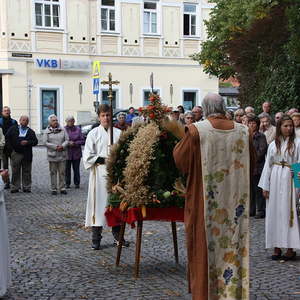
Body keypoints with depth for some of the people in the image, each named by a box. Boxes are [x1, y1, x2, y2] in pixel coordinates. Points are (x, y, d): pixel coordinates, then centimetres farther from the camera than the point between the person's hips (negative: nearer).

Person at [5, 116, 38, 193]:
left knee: (26, 172, 4)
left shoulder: (31, 131, 12)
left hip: (27, 155, 1)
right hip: (16, 154, -1)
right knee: (15, 172, 1)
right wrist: (11, 149, -3)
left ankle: (26, 187, 10)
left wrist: (27, 142, -13)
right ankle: (15, 187, 8)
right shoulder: (13, 129, 10)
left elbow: (35, 141, 5)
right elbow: (7, 138, 7)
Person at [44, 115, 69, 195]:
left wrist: (62, 146, -14)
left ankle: (62, 188, 11)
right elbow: (45, 142, -6)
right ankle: (53, 188, 8)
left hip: (62, 155, 2)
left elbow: (67, 140, 5)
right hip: (52, 155, -2)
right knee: (53, 172, 3)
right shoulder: (47, 131, 1)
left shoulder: (63, 130, 7)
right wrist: (55, 147, -14)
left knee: (62, 172, 4)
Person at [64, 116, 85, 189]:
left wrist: (75, 143, -12)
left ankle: (77, 183, 16)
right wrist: (68, 143, -16)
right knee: (67, 169, 3)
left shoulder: (78, 129, 3)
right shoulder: (63, 129, -1)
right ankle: (67, 183, 15)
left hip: (76, 153, 1)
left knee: (76, 169, 4)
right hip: (67, 153, -1)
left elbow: (82, 141, 2)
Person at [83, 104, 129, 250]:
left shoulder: (118, 133, 8)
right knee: (99, 203, -4)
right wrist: (103, 160, -12)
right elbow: (88, 156, -2)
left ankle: (117, 235, 18)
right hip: (100, 173, -2)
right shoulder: (93, 134, 2)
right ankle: (96, 239, 2)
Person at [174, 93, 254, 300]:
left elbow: (181, 160, -3)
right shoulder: (243, 132, 0)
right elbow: (250, 164, 12)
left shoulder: (196, 131, -12)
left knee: (205, 246, 8)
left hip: (205, 200, -3)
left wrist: (179, 144, 15)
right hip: (236, 201, 3)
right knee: (236, 243, 12)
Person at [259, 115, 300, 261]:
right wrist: (265, 186, 6)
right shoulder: (273, 145, 9)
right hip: (275, 179, 3)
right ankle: (277, 248, 11)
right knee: (274, 212, 4)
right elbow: (268, 165, 10)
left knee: (288, 212, -4)